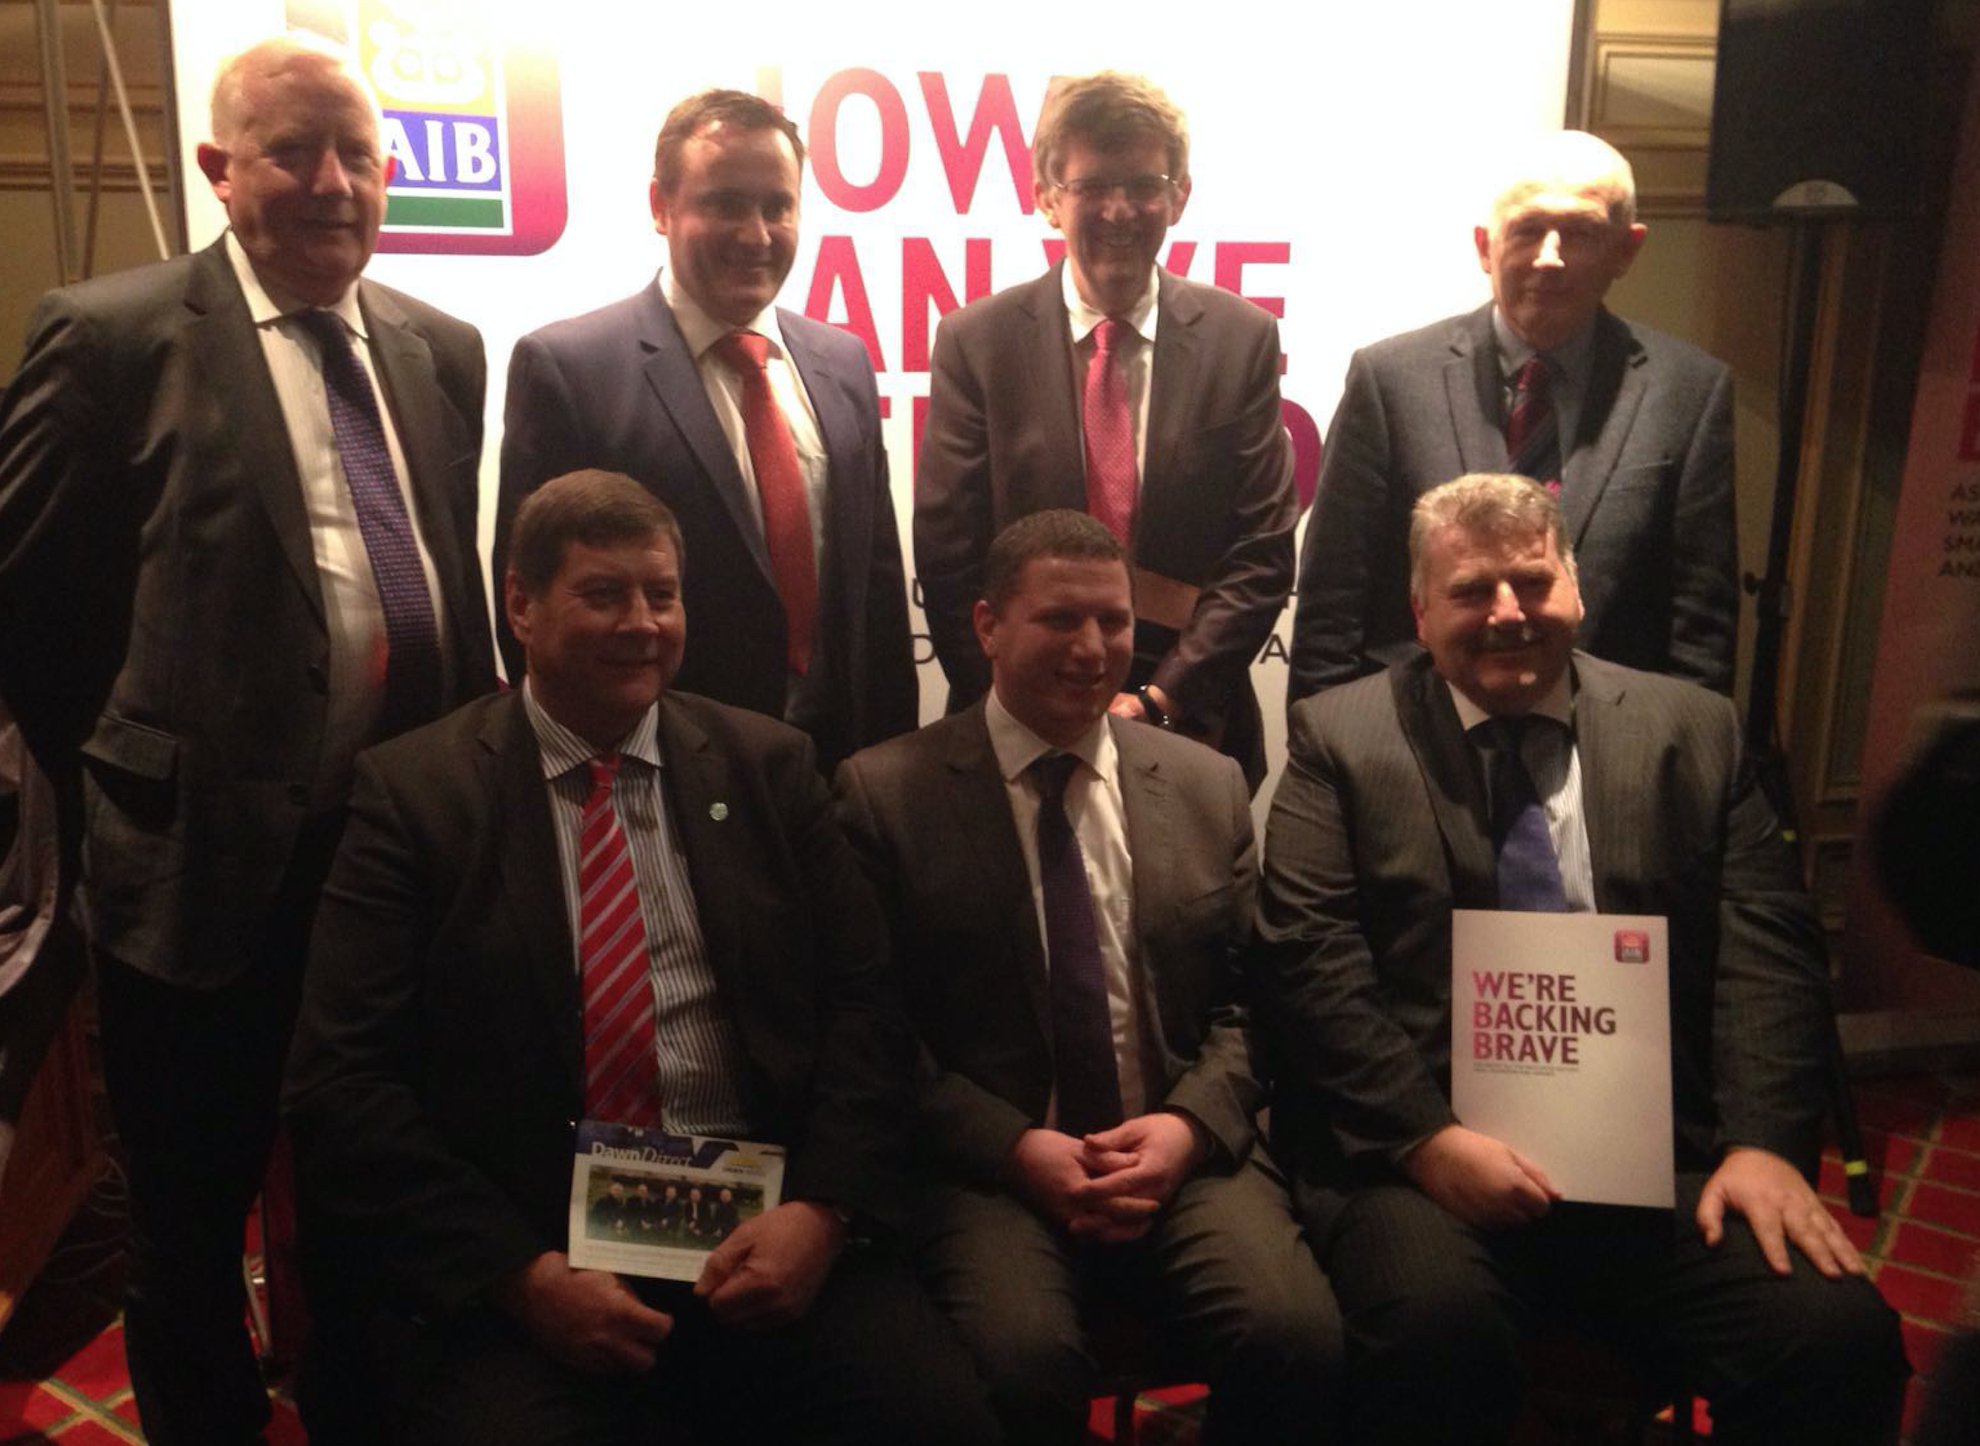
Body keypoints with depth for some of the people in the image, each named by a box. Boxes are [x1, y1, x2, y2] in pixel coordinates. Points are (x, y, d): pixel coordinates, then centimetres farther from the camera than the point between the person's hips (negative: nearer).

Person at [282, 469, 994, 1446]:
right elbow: (341, 1082, -4)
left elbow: (864, 1003, 5)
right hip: (508, 1246, -1)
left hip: (762, 1221, 2)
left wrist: (823, 1208, -10)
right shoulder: (414, 790, 2)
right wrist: (523, 1272, -14)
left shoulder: (770, 765, 8)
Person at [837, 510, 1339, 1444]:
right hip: (985, 1163, -2)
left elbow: (1247, 1001, 11)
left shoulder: (1208, 785, 11)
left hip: (1180, 1149, 3)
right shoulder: (885, 792, 0)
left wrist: (1188, 1124, -7)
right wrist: (1015, 1146, -13)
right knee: (1018, 1360, -30)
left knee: (1296, 1338, -23)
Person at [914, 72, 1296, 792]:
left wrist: (1159, 700, -11)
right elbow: (948, 557, -4)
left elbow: (1263, 552, -3)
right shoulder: (975, 341, -3)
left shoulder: (1242, 339, 0)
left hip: (1192, 727, 1)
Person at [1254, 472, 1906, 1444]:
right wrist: (1426, 1136, -14)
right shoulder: (1341, 737, 6)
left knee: (1839, 1336, -21)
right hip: (1416, 1147, -2)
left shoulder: (1693, 731, 13)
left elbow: (1766, 948, 7)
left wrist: (1763, 1139, -8)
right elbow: (1309, 960, -3)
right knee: (1433, 1329, -31)